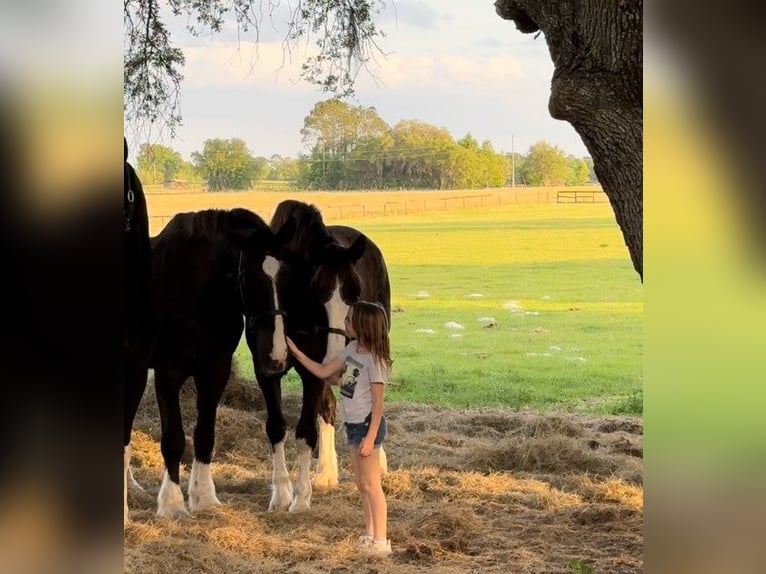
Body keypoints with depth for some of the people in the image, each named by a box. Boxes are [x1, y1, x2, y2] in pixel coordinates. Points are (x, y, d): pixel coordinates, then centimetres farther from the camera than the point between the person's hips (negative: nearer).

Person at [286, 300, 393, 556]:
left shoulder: (374, 360, -20)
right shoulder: (353, 349, 4)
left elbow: (378, 403, -19)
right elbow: (323, 371, 12)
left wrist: (370, 438, -21)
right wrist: (296, 353, 6)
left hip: (367, 425, -9)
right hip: (353, 424, 9)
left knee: (371, 485, -4)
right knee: (361, 483, 15)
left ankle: (381, 542, 1)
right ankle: (370, 535, 24)